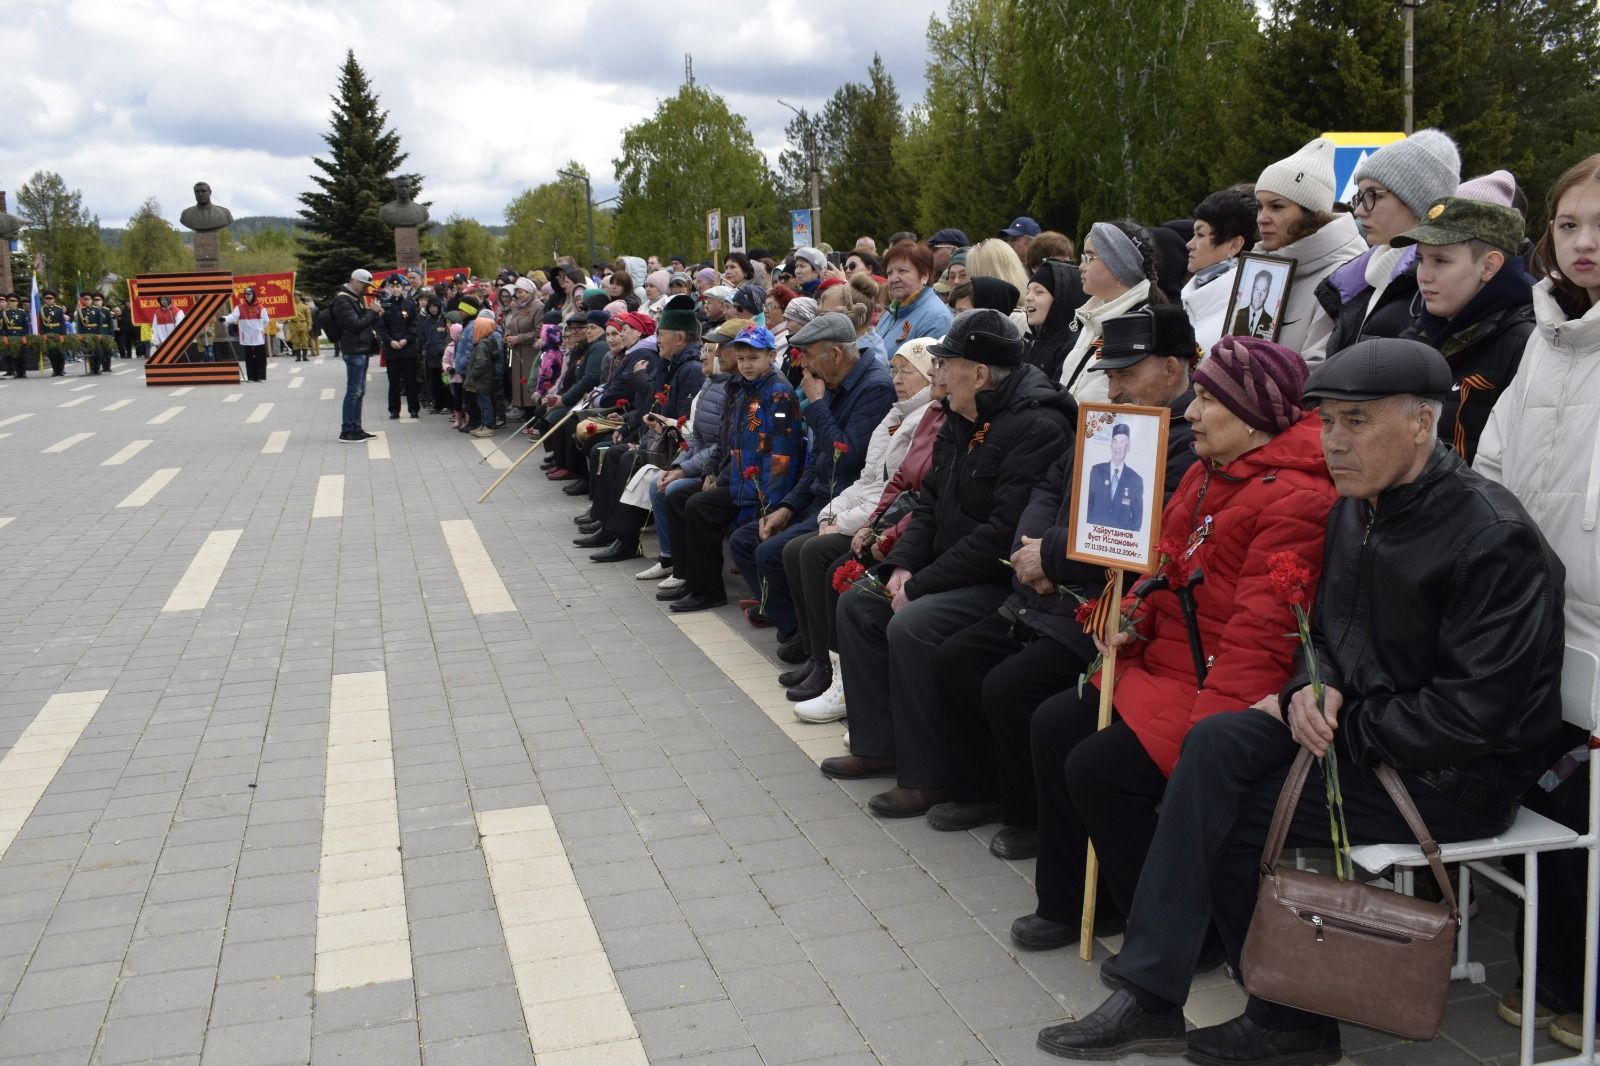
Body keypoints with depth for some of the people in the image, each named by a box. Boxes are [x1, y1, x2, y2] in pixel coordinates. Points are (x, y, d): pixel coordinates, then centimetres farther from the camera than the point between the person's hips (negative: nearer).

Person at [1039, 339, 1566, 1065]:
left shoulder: (1493, 537, -20)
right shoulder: (1355, 509, 5)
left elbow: (1474, 712, -24)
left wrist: (1339, 726, -18)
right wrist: (1311, 691, -7)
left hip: (1455, 773, -7)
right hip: (1356, 728, 7)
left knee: (1231, 811, -15)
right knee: (1213, 745, -18)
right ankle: (1149, 996, -16)